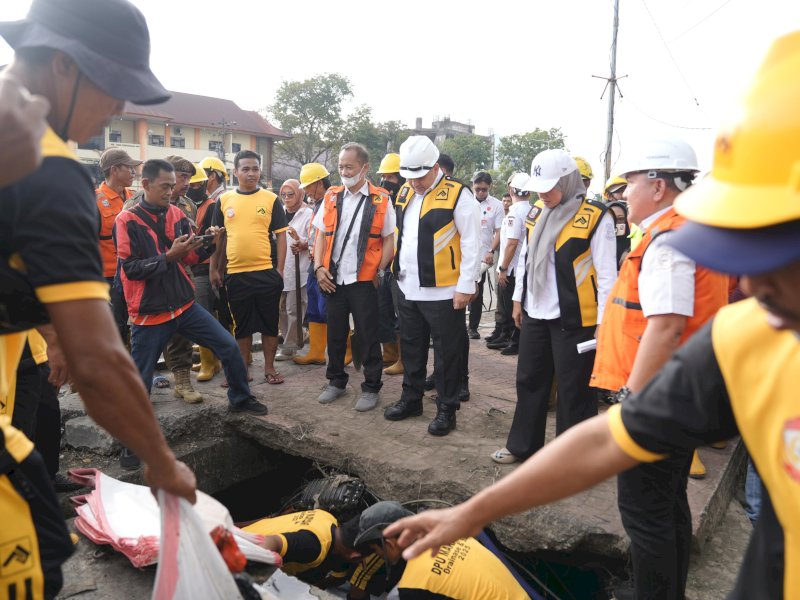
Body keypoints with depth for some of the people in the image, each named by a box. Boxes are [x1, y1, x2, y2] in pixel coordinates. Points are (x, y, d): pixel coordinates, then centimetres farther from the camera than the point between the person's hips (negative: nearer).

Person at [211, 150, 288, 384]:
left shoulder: (270, 199, 1)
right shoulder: (224, 200, 6)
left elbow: (281, 235, 0)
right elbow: (218, 237, 11)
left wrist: (280, 269, -5)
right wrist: (214, 269, 8)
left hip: (266, 273, -2)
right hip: (235, 274, 2)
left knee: (269, 322, 7)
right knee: (241, 324, 13)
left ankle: (269, 368, 21)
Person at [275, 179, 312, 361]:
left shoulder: (308, 214, -5)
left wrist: (302, 244, -28)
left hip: (298, 269, -7)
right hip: (280, 269, 7)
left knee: (293, 310, -3)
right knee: (281, 308, 12)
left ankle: (289, 347, 7)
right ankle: (290, 343, 23)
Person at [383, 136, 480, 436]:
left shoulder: (458, 195, -11)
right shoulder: (405, 193, 10)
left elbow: (472, 243, -13)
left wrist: (465, 286, -15)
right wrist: (397, 271, 16)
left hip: (443, 292, -7)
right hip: (408, 289, 7)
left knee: (446, 354, 5)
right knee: (411, 348, 18)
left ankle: (446, 409, 19)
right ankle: (411, 399, 35)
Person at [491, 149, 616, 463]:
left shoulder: (595, 217, -12)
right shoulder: (536, 213, 7)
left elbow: (606, 273, -12)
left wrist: (603, 320, -13)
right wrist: (518, 300, 17)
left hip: (574, 318, -6)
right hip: (535, 314, 7)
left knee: (573, 388, 6)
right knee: (529, 381, 16)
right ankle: (521, 445, 32)